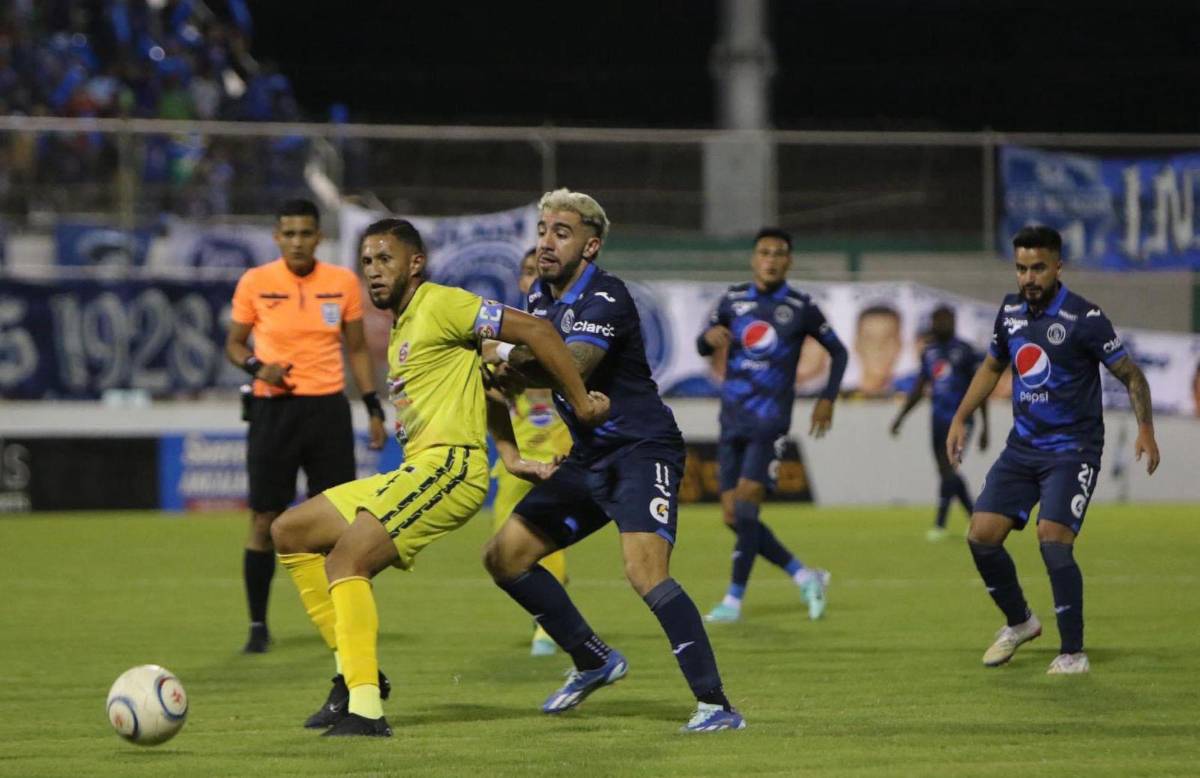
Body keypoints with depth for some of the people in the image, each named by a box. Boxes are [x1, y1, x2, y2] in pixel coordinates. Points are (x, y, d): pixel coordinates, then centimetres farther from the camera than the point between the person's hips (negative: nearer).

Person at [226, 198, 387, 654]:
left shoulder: (343, 282, 3)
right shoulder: (254, 283, -2)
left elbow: (357, 349, 11)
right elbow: (234, 344, 7)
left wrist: (374, 407, 5)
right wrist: (256, 367, -14)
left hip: (328, 408, 1)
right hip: (274, 408, -1)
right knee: (265, 519, -1)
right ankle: (257, 625, 9)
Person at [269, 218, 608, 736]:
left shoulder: (440, 305, -6)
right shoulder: (401, 329, 22)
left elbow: (534, 331, -10)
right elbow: (478, 376, 27)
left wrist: (580, 403, -7)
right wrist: (510, 455, 17)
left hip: (449, 465, -10)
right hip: (414, 473, 10)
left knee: (346, 561, -23)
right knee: (289, 533, 11)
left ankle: (364, 709, -27)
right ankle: (354, 671, 6)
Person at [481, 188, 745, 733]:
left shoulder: (605, 298, -18)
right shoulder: (541, 297, 10)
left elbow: (570, 367, -33)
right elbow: (538, 369, 24)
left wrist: (504, 355, -20)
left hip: (643, 449, -9)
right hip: (589, 458, 9)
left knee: (644, 569, -28)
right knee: (504, 556, 9)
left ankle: (716, 705, -27)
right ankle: (594, 661, 23)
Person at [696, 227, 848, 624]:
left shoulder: (801, 307, 0)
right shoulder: (733, 300, 9)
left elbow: (838, 352, 11)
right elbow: (702, 346, 17)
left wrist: (827, 398, 0)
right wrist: (710, 335, -7)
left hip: (769, 422, -5)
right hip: (732, 422, 5)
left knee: (746, 504, -17)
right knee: (733, 516, 1)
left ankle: (734, 600, -12)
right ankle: (805, 577, 15)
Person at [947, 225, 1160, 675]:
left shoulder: (1084, 318, -13)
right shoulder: (1011, 311, 5)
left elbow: (1131, 375, -7)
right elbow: (992, 367, 22)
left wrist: (1145, 429, -18)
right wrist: (960, 419, 17)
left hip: (1072, 449, -6)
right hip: (1022, 447, 6)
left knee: (1052, 539, -20)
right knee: (981, 536, -2)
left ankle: (1073, 653, -8)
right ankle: (1019, 622, 23)